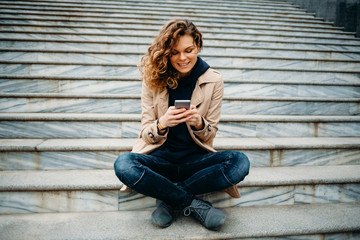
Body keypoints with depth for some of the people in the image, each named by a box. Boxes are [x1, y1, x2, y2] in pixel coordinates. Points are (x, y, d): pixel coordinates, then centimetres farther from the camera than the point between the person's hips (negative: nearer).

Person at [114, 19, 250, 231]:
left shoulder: (213, 81, -2)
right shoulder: (153, 80, -1)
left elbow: (210, 134, 3)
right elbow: (147, 134, -1)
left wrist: (199, 123, -21)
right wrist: (162, 124, -25)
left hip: (195, 158, 1)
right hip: (160, 156, 0)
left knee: (240, 162, -27)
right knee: (123, 164, -31)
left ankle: (169, 199, -16)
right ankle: (193, 204, -17)